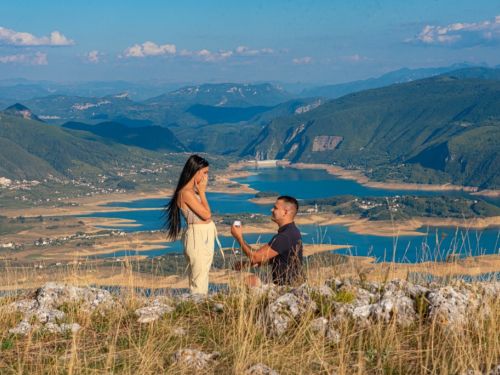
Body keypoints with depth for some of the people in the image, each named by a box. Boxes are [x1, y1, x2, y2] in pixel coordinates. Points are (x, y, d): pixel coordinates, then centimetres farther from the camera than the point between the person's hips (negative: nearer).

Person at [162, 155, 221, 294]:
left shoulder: (193, 191, 11)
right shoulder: (186, 193, -19)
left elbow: (206, 213, 10)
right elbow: (206, 214, -16)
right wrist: (202, 192, -11)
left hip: (205, 236, 10)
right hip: (197, 237, -10)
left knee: (202, 276, 16)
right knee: (199, 279, -6)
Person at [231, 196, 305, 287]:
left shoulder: (284, 237, -24)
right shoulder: (292, 231, 10)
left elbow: (255, 257, -18)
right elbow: (272, 258, 20)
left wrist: (239, 237, -8)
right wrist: (249, 264, 13)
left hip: (289, 286, -10)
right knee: (252, 279, 11)